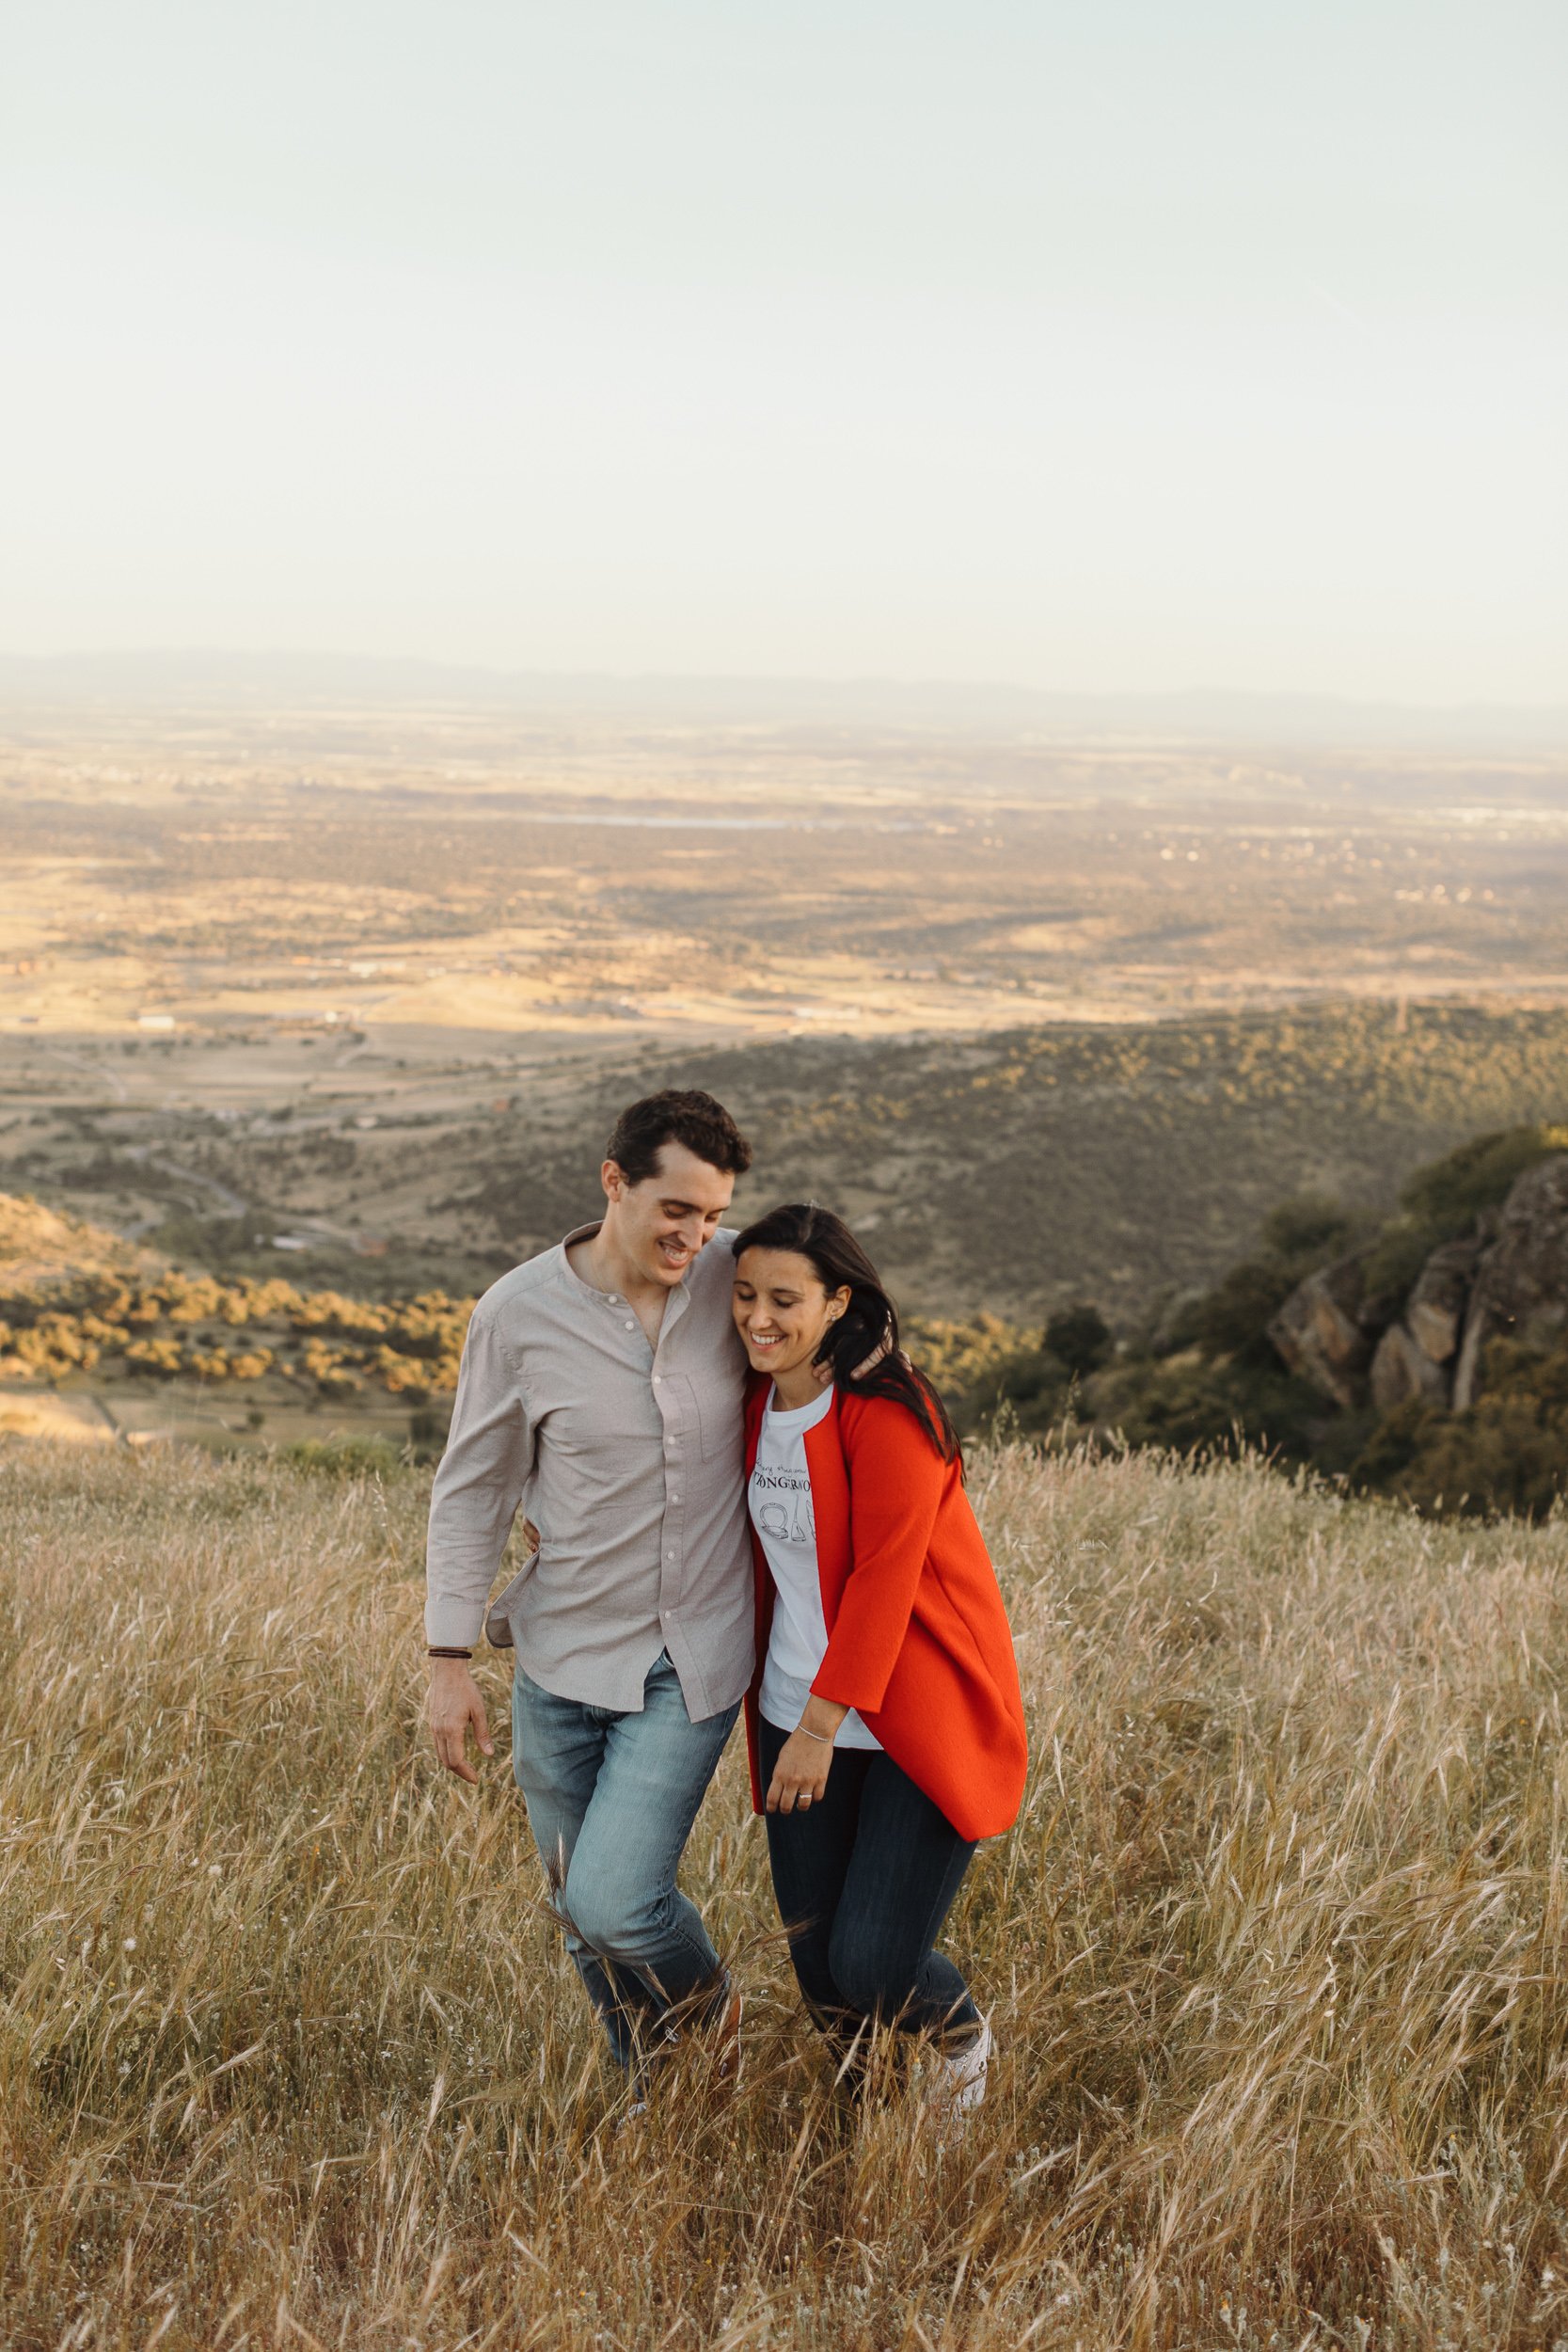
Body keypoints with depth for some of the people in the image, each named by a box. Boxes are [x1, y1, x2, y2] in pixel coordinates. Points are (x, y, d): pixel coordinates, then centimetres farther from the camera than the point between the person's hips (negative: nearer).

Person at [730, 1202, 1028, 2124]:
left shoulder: (889, 1414, -19)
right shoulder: (758, 1402, 4)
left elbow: (883, 1581, -21)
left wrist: (820, 1727, -20)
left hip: (913, 1723, -6)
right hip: (798, 1712, 6)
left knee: (872, 1966, -9)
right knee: (815, 1955, 9)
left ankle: (965, 2035, 26)